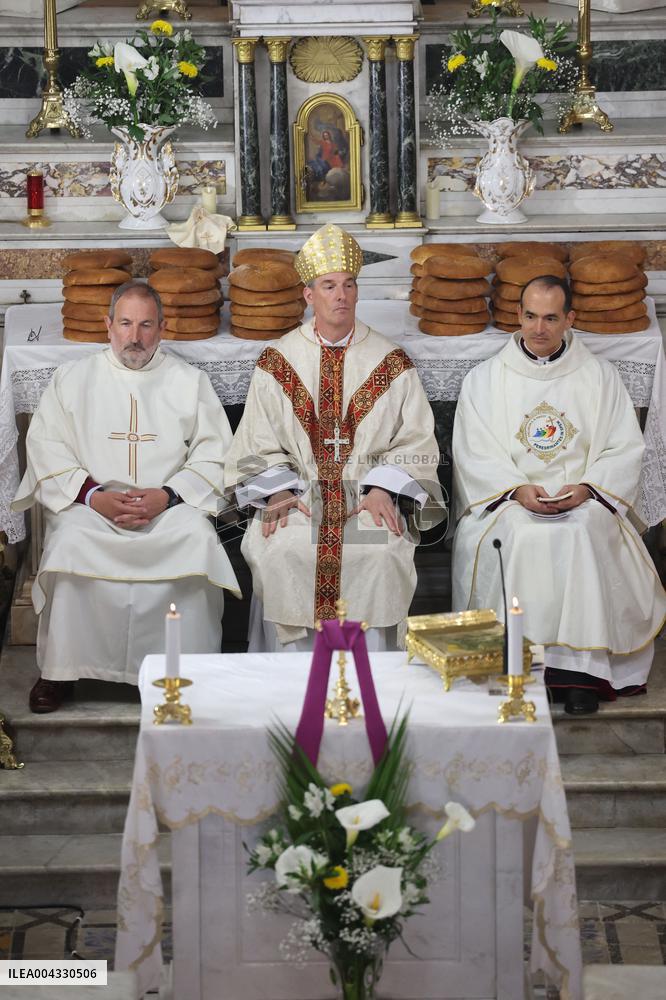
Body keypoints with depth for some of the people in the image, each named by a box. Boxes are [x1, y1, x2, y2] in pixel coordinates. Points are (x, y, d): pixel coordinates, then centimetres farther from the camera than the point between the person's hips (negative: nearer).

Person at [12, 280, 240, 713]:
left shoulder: (189, 382, 14)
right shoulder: (72, 378, 14)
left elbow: (215, 455, 6)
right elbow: (46, 448, 5)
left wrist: (168, 495, -12)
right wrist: (93, 496, -11)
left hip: (170, 510, 0)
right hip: (91, 507, 0)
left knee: (197, 539, -32)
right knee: (70, 542, -32)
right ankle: (60, 670, -19)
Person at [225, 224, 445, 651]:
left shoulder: (392, 363, 8)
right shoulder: (278, 363, 9)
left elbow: (416, 440, 6)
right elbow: (258, 444, 7)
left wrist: (381, 489, -9)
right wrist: (279, 491, -10)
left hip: (370, 494, 0)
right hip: (297, 492, 0)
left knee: (380, 551, -29)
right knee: (282, 549, -28)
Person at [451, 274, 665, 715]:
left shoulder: (600, 376, 12)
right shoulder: (485, 379, 12)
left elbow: (624, 449, 6)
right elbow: (474, 454, 3)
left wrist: (585, 488, -13)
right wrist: (518, 489, -14)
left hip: (585, 501, 0)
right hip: (508, 501, 0)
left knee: (585, 534, -34)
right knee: (515, 537, -34)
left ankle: (580, 668, -32)